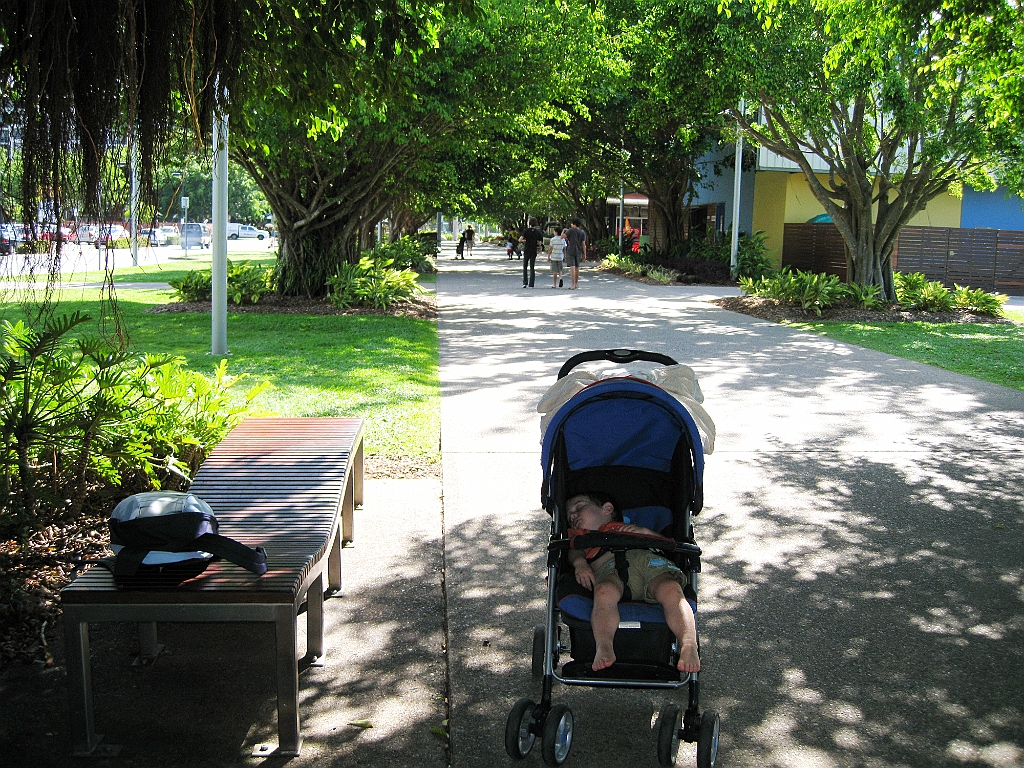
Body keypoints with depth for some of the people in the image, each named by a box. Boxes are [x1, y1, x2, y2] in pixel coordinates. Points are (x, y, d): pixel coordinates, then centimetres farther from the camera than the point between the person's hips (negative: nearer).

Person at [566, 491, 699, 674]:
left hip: (650, 558, 1)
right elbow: (575, 551, 23)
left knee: (671, 590, -34)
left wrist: (645, 532, 14)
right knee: (604, 592, -39)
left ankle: (688, 647, -49)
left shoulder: (628, 528, 44)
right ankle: (603, 647, -57)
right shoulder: (579, 535, 46)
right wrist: (580, 563, 0)